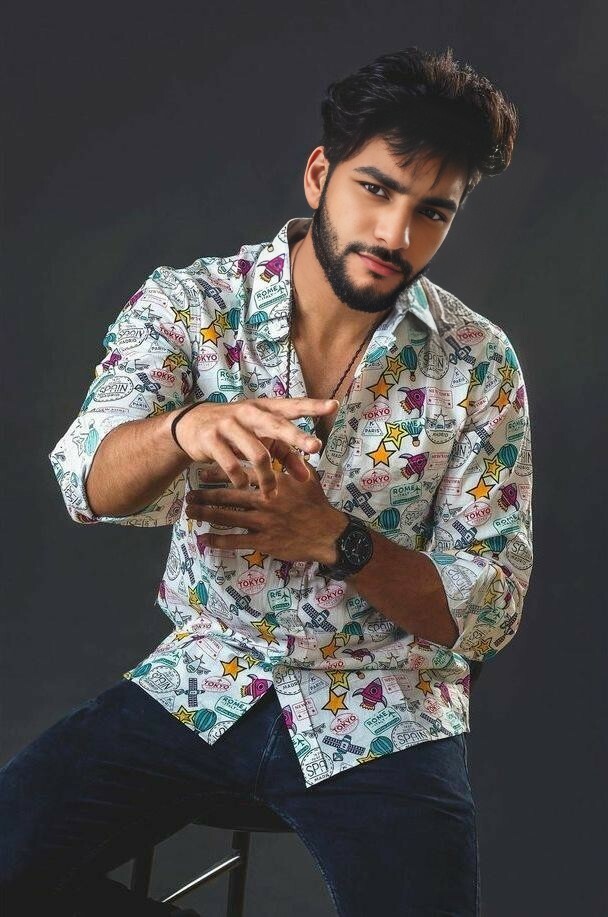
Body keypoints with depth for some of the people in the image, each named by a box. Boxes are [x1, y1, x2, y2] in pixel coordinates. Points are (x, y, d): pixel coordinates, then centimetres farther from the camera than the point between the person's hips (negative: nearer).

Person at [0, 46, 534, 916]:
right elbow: (91, 484, -20)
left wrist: (333, 537, -23)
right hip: (205, 675, 1)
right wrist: (186, 428, -43)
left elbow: (487, 609, -6)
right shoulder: (187, 304, -5)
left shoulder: (480, 365, -6)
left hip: (384, 713, -1)